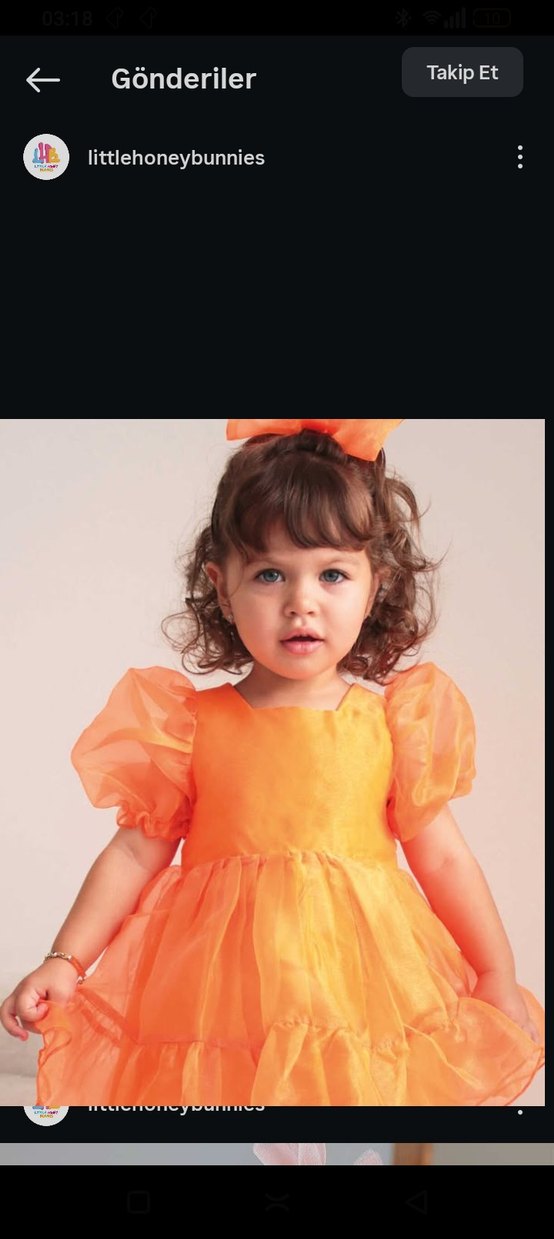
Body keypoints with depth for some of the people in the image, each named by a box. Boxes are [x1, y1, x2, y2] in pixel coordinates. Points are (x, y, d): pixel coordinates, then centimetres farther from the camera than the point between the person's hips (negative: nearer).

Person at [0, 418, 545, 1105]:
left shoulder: (392, 721, -2)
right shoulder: (190, 725, -3)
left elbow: (441, 857, 6)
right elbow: (136, 850, 4)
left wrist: (500, 982, 10)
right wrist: (64, 961, -1)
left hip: (362, 989, 1)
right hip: (222, 992, 0)